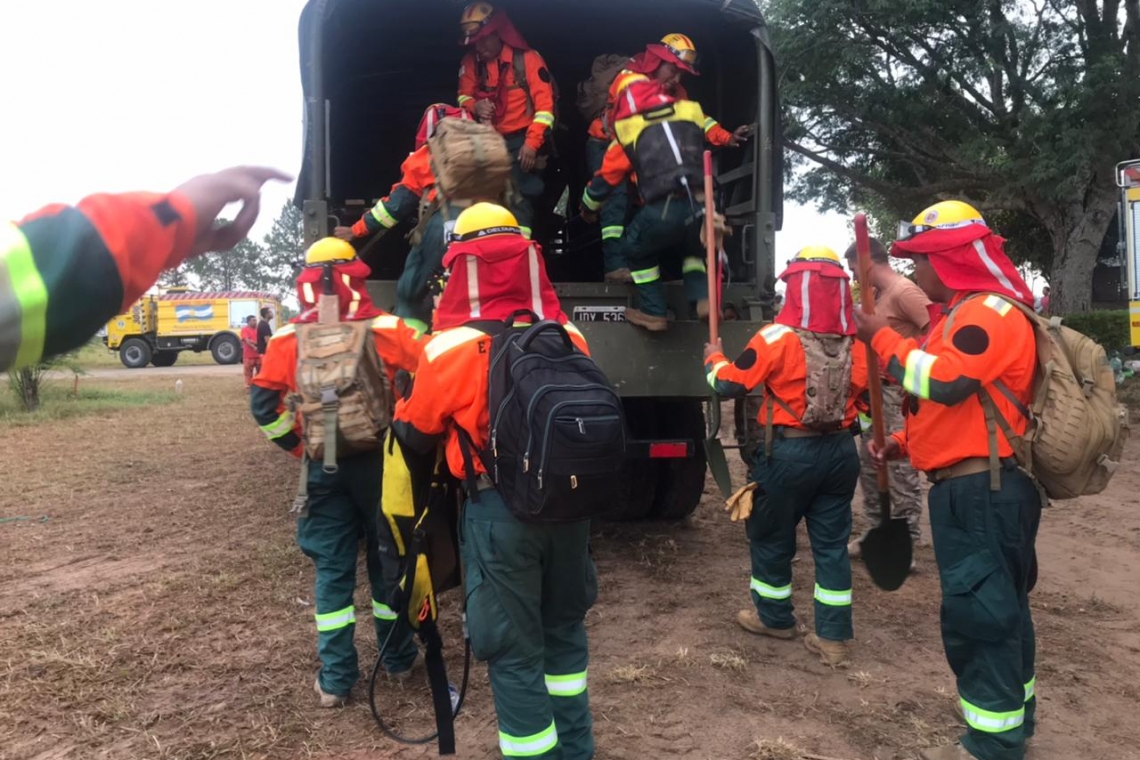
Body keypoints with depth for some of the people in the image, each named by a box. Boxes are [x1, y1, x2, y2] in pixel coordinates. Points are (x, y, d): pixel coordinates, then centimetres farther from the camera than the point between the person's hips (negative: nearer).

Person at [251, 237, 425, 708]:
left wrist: (298, 444, 6)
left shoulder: (288, 339, -2)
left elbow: (263, 404, -3)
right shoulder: (387, 331, -7)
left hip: (323, 467, 1)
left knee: (332, 570, 10)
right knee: (387, 560, 14)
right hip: (378, 460, -1)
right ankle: (398, 658, 27)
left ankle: (335, 679, 14)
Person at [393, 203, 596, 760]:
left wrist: (401, 412, 24)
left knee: (513, 647, 8)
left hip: (499, 509, -5)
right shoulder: (569, 337, 0)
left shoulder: (450, 348, -13)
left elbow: (415, 435, 2)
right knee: (564, 627, 23)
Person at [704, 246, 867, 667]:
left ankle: (774, 617, 32)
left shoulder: (778, 338, -14)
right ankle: (833, 637, 15)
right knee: (832, 544, 11)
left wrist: (713, 357, 9)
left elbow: (728, 384, -9)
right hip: (840, 451, 5)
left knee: (771, 537, 15)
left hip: (789, 452, -4)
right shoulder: (855, 342, 0)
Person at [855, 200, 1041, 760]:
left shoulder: (992, 311, -14)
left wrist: (883, 338, -15)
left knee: (976, 615, -6)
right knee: (999, 610, 18)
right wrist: (902, 442, 10)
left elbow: (943, 381, -28)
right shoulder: (963, 314, 20)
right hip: (977, 490, 11)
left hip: (984, 492, -11)